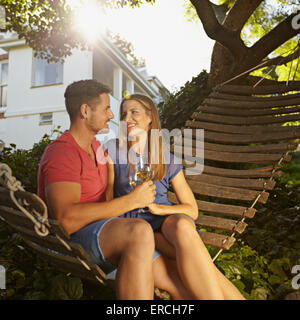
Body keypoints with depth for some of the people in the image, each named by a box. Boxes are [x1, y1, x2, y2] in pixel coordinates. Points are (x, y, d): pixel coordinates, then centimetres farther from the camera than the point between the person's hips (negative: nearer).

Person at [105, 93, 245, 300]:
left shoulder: (169, 160, 13)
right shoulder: (113, 149, 10)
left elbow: (192, 210, 11)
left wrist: (157, 208, -6)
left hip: (167, 219, 1)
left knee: (182, 225, -38)